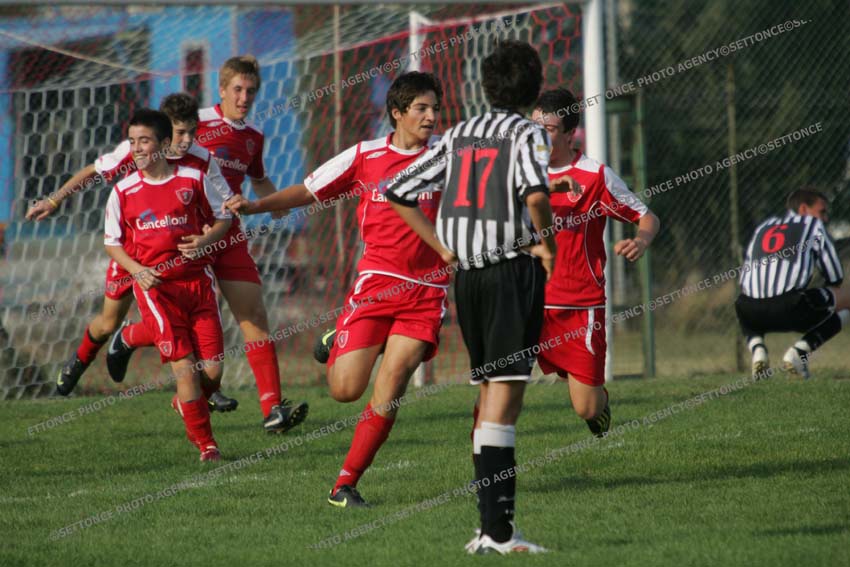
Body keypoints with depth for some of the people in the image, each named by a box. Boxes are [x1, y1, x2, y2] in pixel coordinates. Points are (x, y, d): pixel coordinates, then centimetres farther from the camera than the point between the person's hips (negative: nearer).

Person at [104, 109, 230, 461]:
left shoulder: (193, 180, 2)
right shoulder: (123, 191, 2)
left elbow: (222, 219, 12)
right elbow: (112, 242, 9)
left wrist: (205, 240, -9)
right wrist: (137, 270, -9)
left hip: (197, 279, 1)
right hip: (155, 286, -1)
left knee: (213, 368, -1)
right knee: (184, 366, -10)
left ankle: (186, 402, 33)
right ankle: (204, 444, 2)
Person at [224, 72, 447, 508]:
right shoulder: (365, 157, 3)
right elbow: (309, 191, 11)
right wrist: (256, 205, 0)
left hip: (425, 291, 0)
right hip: (376, 282, 0)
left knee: (388, 392, -10)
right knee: (345, 389, -6)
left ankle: (346, 484, 0)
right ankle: (337, 344, 31)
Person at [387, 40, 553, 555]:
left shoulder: (460, 135, 12)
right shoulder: (527, 133, -7)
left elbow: (399, 193, 13)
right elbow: (536, 191, -27)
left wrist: (444, 249, 14)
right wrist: (546, 239, -10)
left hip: (466, 275, 6)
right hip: (514, 269, -6)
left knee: (490, 393, 15)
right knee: (505, 394, -8)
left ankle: (492, 523, 14)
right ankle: (498, 531, -13)